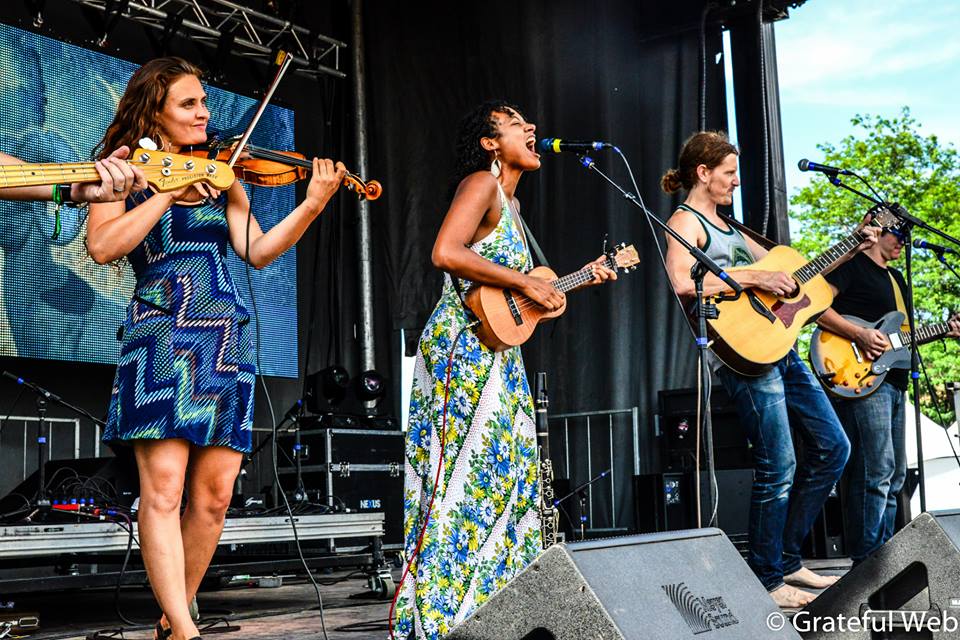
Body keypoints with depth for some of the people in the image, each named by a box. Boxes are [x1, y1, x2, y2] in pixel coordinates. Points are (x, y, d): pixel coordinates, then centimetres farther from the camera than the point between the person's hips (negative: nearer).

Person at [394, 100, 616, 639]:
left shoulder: (510, 202, 20)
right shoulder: (481, 183, -8)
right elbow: (446, 253, -24)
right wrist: (525, 282, -19)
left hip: (497, 353, 10)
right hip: (465, 347, -10)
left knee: (509, 479, 11)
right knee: (468, 480, -10)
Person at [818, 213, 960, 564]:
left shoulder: (896, 278, 26)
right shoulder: (851, 264, -2)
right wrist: (858, 334, -23)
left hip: (893, 381, 10)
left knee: (894, 475, 12)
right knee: (876, 471, -16)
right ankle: (867, 560, -13)